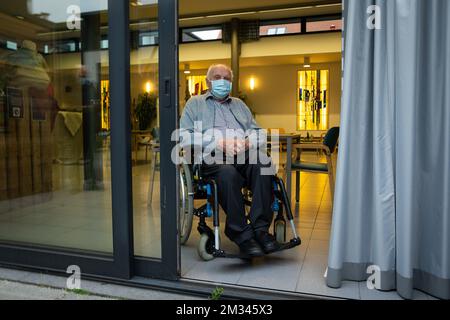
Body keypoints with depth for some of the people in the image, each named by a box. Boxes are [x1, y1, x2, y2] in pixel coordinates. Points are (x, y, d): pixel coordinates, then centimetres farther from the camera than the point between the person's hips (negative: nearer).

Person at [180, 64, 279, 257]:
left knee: (263, 165, -31)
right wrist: (218, 143, -10)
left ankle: (260, 228, -29)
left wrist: (248, 141, -2)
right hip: (212, 157, -3)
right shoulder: (195, 103, 20)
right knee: (228, 172, -38)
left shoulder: (239, 104, 33)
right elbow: (184, 134, 3)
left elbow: (256, 130, 24)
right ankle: (241, 234, -29)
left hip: (244, 154, 4)